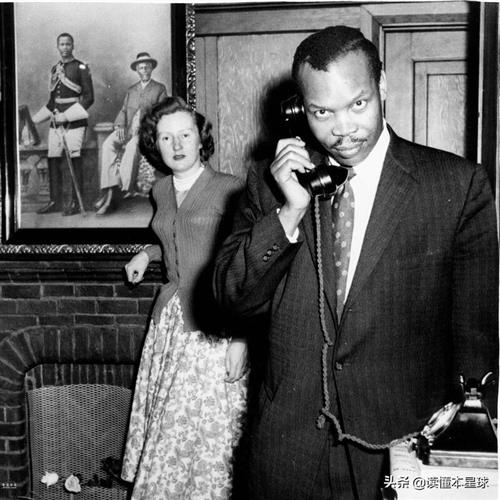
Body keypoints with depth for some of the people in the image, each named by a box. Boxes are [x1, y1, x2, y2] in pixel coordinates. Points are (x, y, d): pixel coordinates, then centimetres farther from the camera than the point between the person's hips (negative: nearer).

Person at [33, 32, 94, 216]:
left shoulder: (81, 68, -2)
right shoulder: (54, 69, 16)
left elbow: (89, 98, -8)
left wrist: (67, 115, -14)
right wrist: (51, 114, 10)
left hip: (75, 121, -6)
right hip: (56, 120, 6)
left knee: (74, 160, -7)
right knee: (53, 159, 3)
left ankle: (75, 203, -2)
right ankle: (55, 201, 10)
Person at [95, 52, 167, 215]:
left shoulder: (160, 88, 15)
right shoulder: (131, 90, 27)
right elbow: (123, 111, 19)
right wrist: (120, 126, -3)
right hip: (128, 130, 4)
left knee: (133, 145, -37)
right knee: (108, 144, -27)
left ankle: (126, 186, -34)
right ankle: (109, 191, -36)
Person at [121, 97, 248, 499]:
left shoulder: (231, 190, -8)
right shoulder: (161, 191, 13)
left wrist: (241, 339, -16)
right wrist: (148, 253, 15)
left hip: (213, 329, -6)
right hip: (170, 319, 6)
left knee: (209, 434, -2)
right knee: (163, 432, 9)